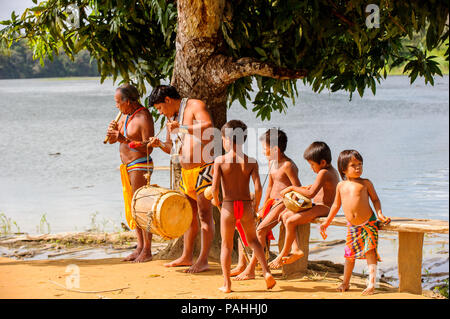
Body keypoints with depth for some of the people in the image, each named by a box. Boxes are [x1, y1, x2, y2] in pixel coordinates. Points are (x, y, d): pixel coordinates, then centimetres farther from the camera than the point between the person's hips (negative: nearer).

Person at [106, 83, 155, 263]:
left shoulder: (144, 118, -15)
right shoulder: (126, 116, 12)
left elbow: (148, 148, -19)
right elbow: (111, 141, 15)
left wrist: (125, 140, -25)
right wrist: (112, 130, -7)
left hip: (140, 166, -9)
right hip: (127, 167, 9)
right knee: (132, 209, 9)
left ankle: (147, 250, -5)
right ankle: (140, 247, 14)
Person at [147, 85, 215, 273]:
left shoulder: (195, 106, -8)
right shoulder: (171, 117, 16)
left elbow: (209, 128, -25)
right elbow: (174, 148, 22)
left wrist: (182, 127, -26)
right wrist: (160, 144, 2)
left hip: (203, 168, -8)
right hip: (186, 171, 9)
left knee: (205, 215, -7)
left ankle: (203, 260, -6)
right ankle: (187, 257, 22)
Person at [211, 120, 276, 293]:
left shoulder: (220, 160, -8)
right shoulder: (251, 162, -3)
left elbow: (214, 188, -12)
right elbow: (258, 189, -9)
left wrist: (216, 200, 8)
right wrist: (256, 204, 8)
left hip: (228, 207, -2)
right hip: (246, 206, 2)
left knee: (226, 245, 10)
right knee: (253, 240, 22)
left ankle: (226, 284, 9)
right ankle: (267, 272, 10)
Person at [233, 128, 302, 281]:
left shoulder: (287, 165, -16)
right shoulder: (271, 161, 11)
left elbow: (298, 190, -16)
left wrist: (287, 210, -19)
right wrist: (263, 207, 14)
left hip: (283, 203, -10)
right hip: (272, 202, 10)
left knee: (260, 230, -26)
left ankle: (250, 269, -23)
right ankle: (241, 264, 2)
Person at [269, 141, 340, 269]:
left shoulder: (323, 173, -19)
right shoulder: (332, 170, 13)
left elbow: (311, 194, -26)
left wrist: (293, 188, -17)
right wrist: (308, 187, 11)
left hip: (321, 208, -11)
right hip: (317, 206, 11)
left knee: (290, 221, -20)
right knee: (285, 215, 6)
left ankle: (283, 254, -6)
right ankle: (296, 250, -2)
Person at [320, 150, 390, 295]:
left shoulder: (365, 183, 0)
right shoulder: (341, 186, 8)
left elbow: (375, 199, 4)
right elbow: (336, 204, 18)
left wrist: (379, 213, -12)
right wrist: (327, 222, 20)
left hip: (368, 223, -3)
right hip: (352, 226, 3)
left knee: (370, 251, -7)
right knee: (349, 253, 8)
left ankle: (371, 283, -6)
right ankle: (345, 282, 24)